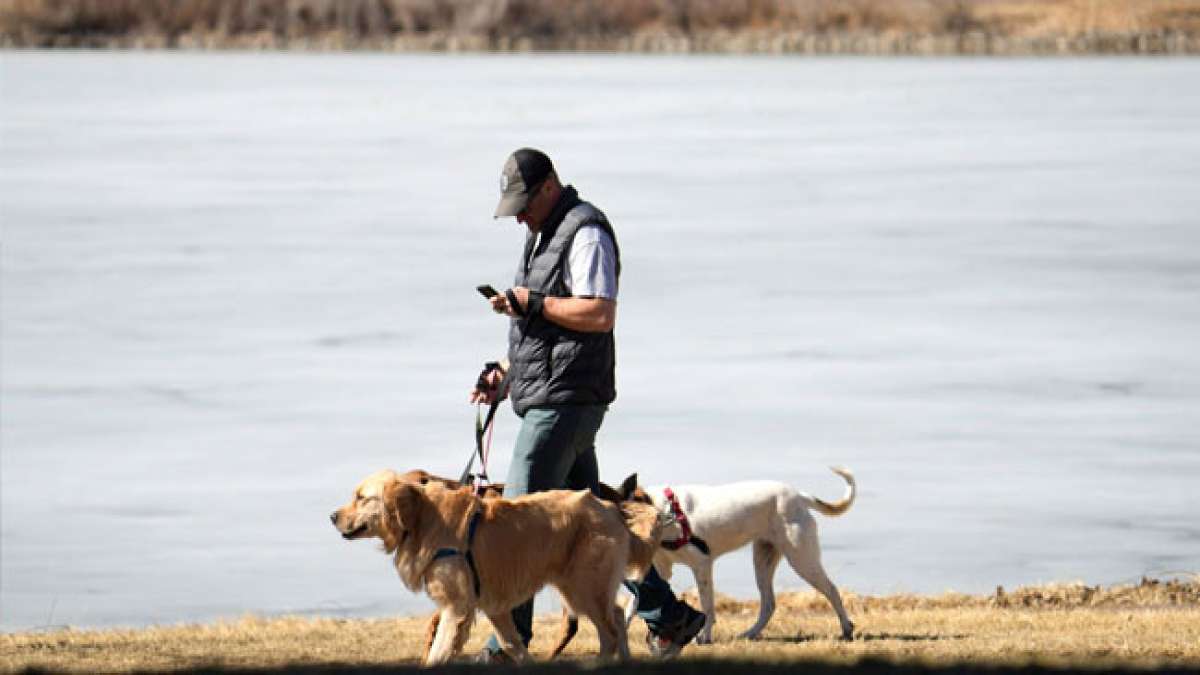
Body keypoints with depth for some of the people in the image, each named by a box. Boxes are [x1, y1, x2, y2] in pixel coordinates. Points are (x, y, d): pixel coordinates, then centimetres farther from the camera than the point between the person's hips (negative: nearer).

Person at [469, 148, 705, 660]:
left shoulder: (585, 233, -12)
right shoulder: (543, 235, 20)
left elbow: (600, 314, -22)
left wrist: (529, 301, -19)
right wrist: (504, 371, 14)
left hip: (565, 400, -11)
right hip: (545, 399, 11)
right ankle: (667, 617, 14)